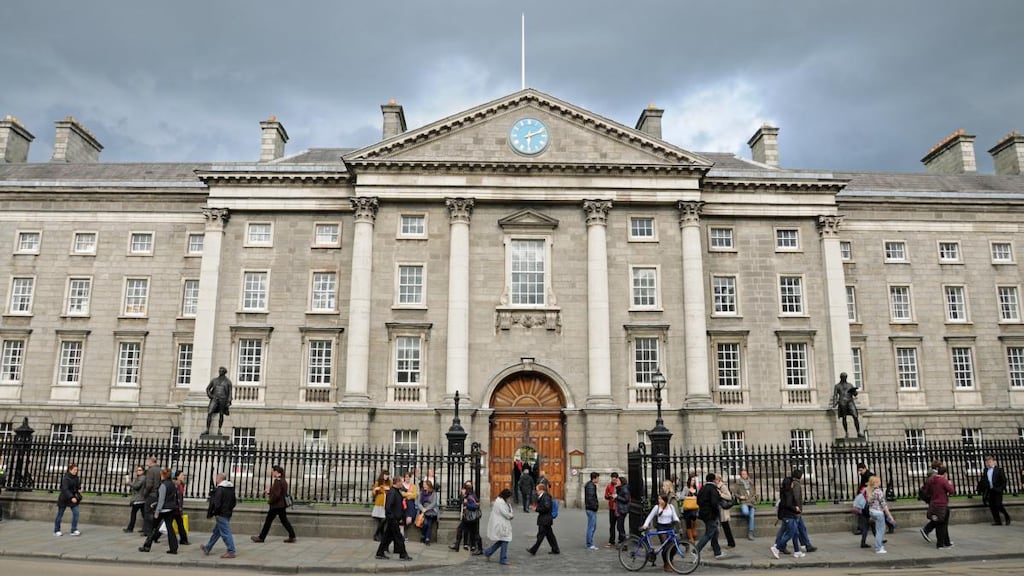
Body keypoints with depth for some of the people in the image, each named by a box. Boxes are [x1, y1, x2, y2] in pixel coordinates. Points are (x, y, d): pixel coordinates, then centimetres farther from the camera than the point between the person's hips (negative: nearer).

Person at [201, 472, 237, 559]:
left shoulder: (219, 489, -17)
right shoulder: (231, 488, 10)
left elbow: (216, 504, -21)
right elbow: (234, 502, 15)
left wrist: (211, 513, -8)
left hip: (221, 515, -9)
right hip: (228, 514, 9)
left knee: (225, 533, -4)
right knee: (216, 532, 20)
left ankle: (231, 552, -2)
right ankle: (207, 548, 33)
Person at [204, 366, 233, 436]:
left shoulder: (228, 381, 5)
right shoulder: (214, 380, 12)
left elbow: (230, 392, 1)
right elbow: (208, 388, 20)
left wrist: (229, 402, -10)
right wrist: (209, 396, 3)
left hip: (223, 399, -2)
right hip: (215, 399, 2)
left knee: (221, 415, 1)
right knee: (209, 413, -13)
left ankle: (219, 430, 11)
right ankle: (207, 430, -12)